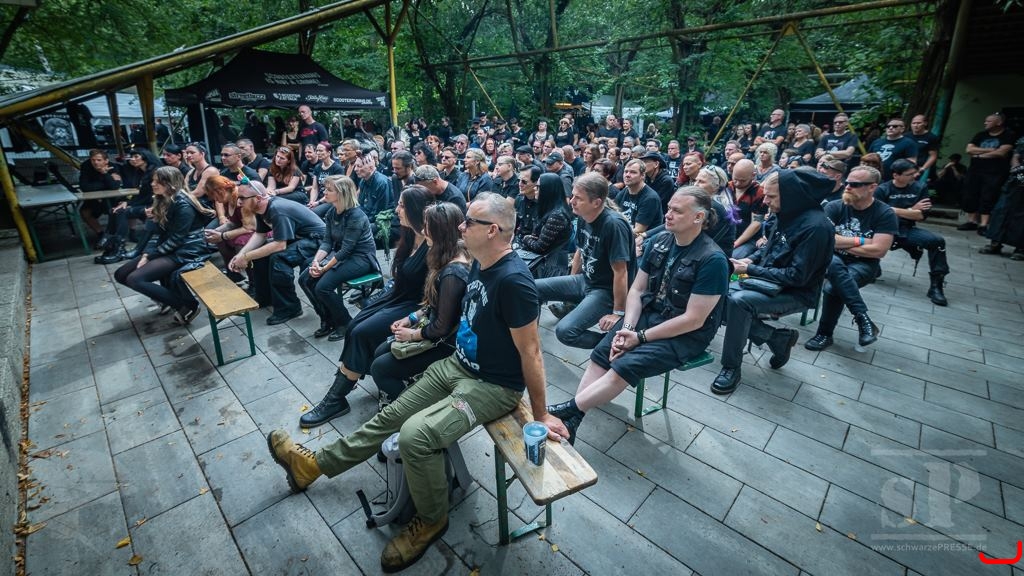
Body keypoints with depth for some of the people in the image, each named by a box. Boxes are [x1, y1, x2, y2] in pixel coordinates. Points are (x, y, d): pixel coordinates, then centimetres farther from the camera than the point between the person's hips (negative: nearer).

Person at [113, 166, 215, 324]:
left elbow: (176, 239, -19)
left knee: (135, 279, -21)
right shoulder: (162, 201, 12)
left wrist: (150, 256, -14)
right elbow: (161, 233, 9)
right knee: (121, 275, 6)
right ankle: (168, 295, 14)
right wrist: (147, 253, -5)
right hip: (165, 248, 10)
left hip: (184, 252, -10)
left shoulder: (183, 204, -17)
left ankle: (188, 305, -13)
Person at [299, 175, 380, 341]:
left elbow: (347, 249, -23)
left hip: (360, 258, -8)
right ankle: (328, 320, 11)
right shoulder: (332, 212, 2)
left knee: (323, 286, -22)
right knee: (305, 279, -3)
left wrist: (324, 268, -21)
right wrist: (316, 261, -13)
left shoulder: (356, 216, -22)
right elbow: (327, 241, 3)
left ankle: (345, 323, 1)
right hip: (339, 254, 9)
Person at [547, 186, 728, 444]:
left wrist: (641, 337, -19)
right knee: (601, 354, -16)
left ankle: (566, 410, -17)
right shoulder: (660, 241, 0)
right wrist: (627, 328, -12)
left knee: (623, 367, -26)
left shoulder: (712, 260, -19)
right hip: (649, 313, 6)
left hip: (686, 335, -6)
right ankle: (570, 421, -18)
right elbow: (636, 289, 4)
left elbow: (694, 320, -20)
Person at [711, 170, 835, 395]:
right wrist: (751, 259, -2)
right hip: (770, 281, 9)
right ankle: (779, 338, 6)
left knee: (739, 301, -32)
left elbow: (797, 276, -24)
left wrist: (751, 270, -20)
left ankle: (732, 367, -16)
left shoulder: (815, 226, -23)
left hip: (797, 294, -9)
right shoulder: (786, 215, 2)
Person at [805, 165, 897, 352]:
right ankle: (863, 320, -31)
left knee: (832, 287, -33)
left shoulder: (885, 214, -5)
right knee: (835, 264, -36)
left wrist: (841, 242, -8)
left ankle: (825, 333, -13)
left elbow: (878, 251, -13)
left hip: (863, 264, -2)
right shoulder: (834, 207, -1)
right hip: (832, 260, 2)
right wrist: (859, 241, -10)